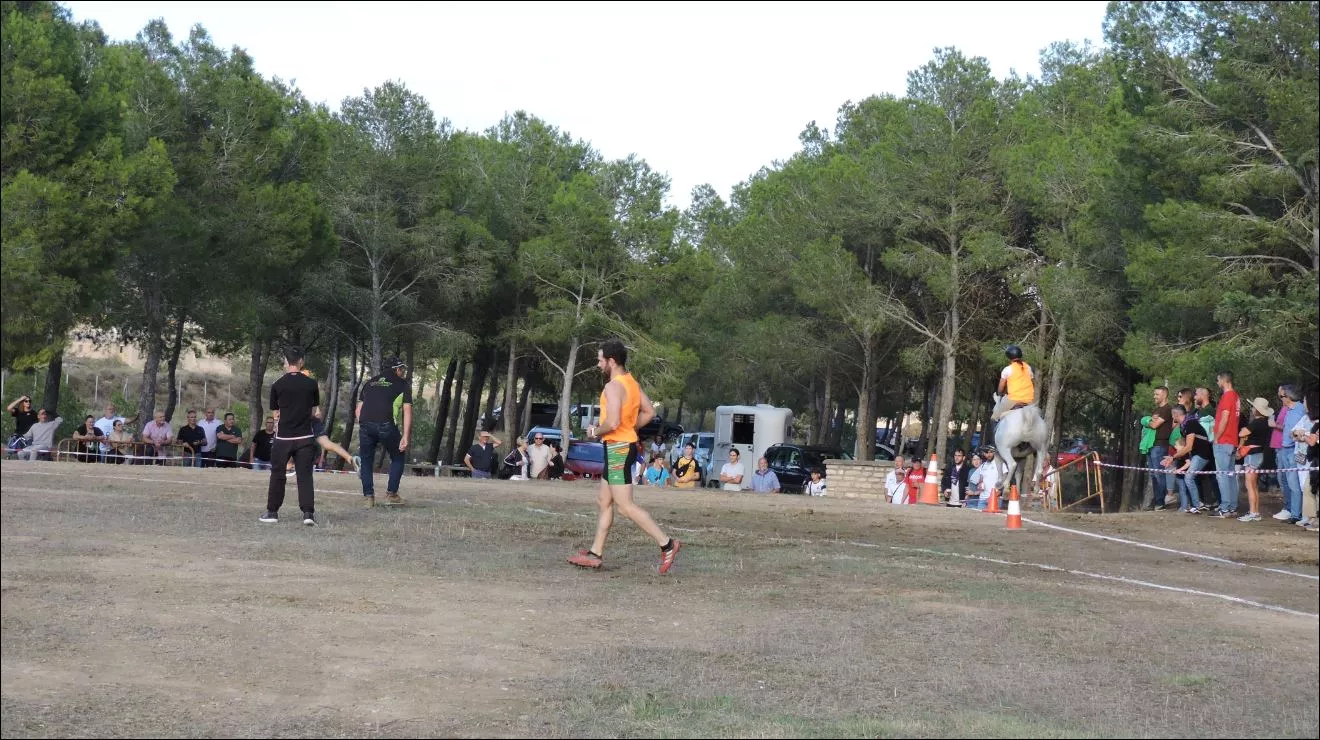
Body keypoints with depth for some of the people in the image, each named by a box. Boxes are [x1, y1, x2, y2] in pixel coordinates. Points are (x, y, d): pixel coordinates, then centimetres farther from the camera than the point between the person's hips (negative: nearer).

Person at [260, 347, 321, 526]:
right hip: (305, 437, 0)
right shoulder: (311, 384, -1)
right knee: (305, 475, 2)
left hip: (283, 437, 0)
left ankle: (272, 512, 18)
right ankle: (308, 513, -7)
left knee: (277, 475, 12)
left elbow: (275, 413, 6)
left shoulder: (277, 385, -2)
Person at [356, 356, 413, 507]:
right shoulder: (403, 384, 14)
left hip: (365, 425, 3)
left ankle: (368, 496, 12)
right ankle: (391, 494, 11)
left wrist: (362, 428, 23)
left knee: (366, 460, 17)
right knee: (397, 458, 16)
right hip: (387, 426, -3)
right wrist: (405, 436, -1)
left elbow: (358, 410, 19)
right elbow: (407, 411, 3)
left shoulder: (369, 383, 25)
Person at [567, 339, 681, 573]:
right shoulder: (631, 382, 11)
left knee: (625, 505, -7)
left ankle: (667, 544, -7)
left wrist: (596, 431, -9)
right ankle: (595, 554, 19)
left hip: (617, 448, -10)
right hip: (626, 444, 10)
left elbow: (612, 423, -28)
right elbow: (649, 412, 17)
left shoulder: (613, 386, -19)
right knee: (603, 501, 14)